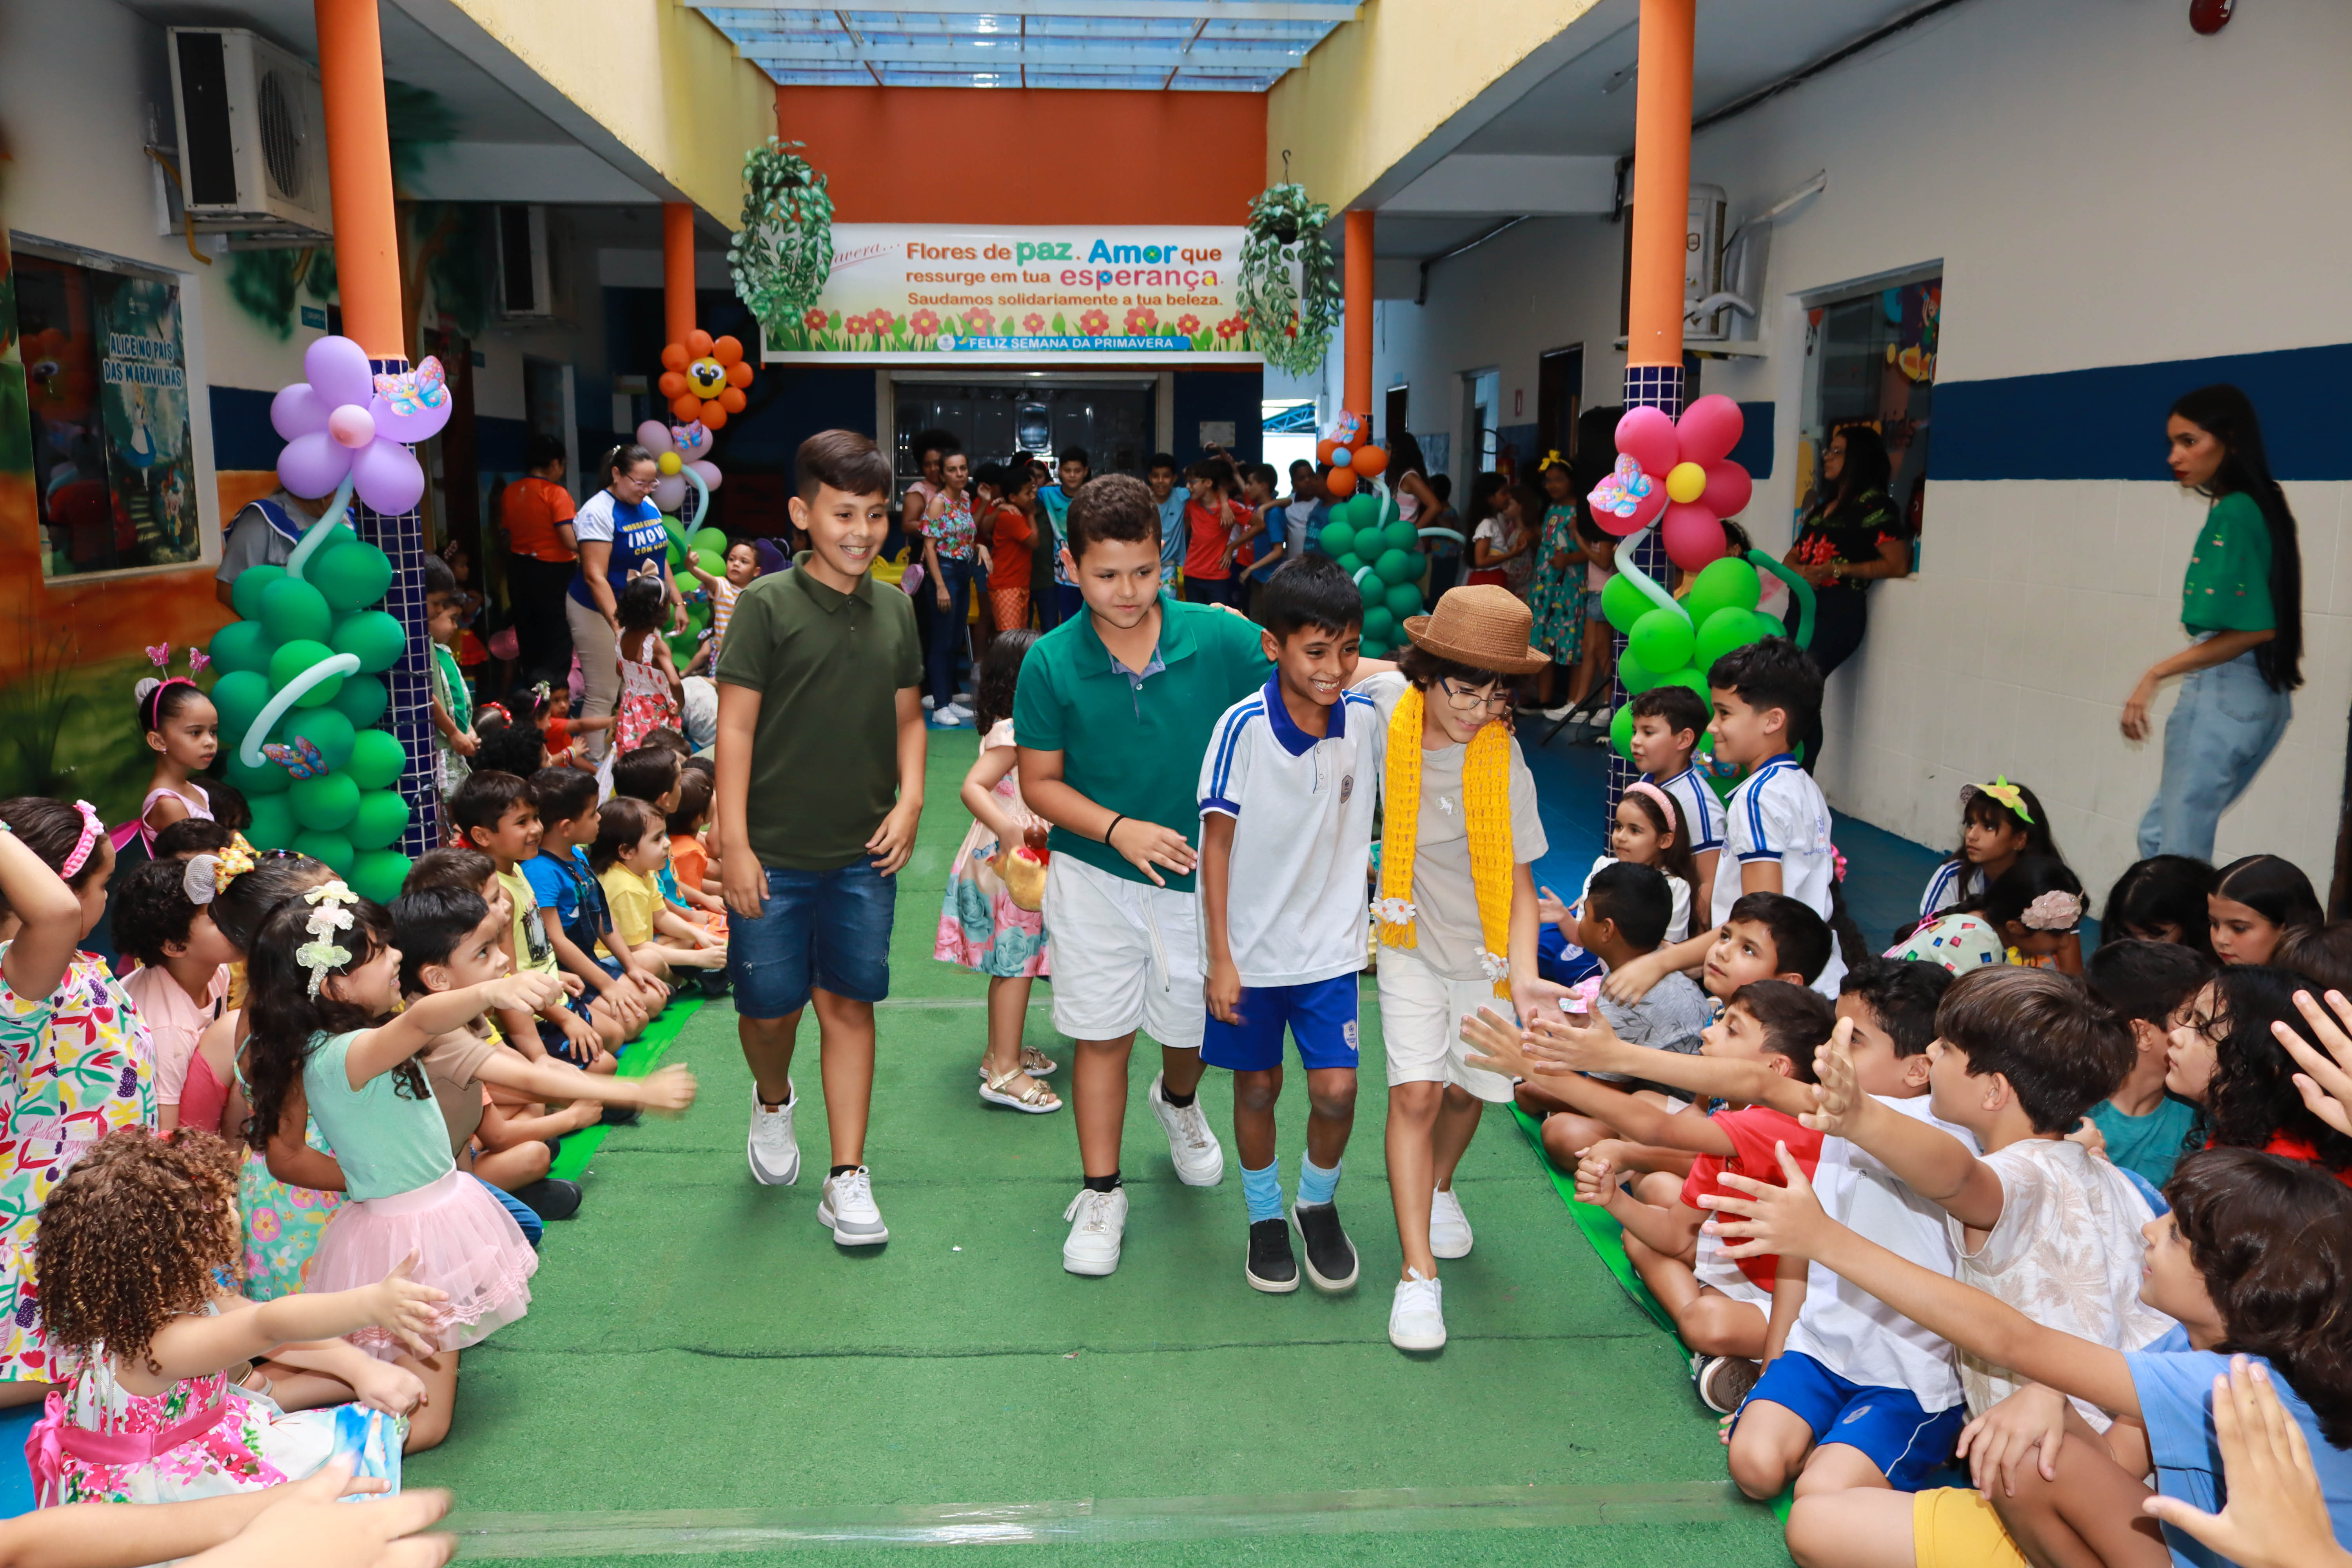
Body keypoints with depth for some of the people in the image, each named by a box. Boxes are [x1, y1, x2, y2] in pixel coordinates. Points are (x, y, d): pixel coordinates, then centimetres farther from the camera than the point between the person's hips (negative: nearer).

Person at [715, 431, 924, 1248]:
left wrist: (910, 797, -2)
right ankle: (772, 1103, 40)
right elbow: (735, 726, -9)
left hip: (863, 852, 3)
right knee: (770, 1004, 6)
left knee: (849, 1003, 6)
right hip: (774, 852, -3)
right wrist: (733, 843, -13)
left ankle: (848, 1178, 15)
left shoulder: (894, 611, 7)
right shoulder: (767, 605, -7)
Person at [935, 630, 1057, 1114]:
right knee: (1015, 964, -5)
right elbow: (973, 788, -32)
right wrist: (1008, 829, -42)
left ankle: (1000, 1052, 30)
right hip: (1007, 868, -10)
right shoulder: (1010, 737, -21)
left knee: (1011, 964, 18)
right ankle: (1004, 1072, 1)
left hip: (1018, 865, 10)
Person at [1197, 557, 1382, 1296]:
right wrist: (1220, 958, -10)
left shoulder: (1370, 718, -8)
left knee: (1337, 1091, -2)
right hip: (1252, 949, -2)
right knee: (1257, 1088, 11)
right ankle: (1265, 1218, 35)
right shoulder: (1244, 726, -17)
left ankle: (1319, 1204, 28)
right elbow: (1217, 842, -11)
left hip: (1331, 945, 2)